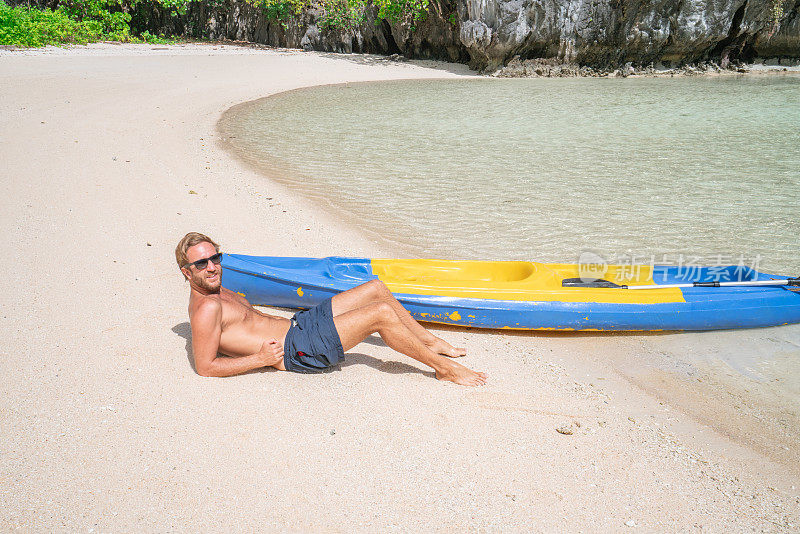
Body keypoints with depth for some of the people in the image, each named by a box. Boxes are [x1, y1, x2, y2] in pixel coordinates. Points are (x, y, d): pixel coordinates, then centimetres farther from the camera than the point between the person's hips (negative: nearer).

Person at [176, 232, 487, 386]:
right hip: (298, 349, -11)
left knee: (376, 288, 8)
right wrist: (261, 359, -18)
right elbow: (205, 367, -19)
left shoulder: (220, 293, 14)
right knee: (382, 314, -20)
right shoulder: (207, 308, -15)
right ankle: (444, 367, -5)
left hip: (297, 324, 11)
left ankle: (430, 341, 20)